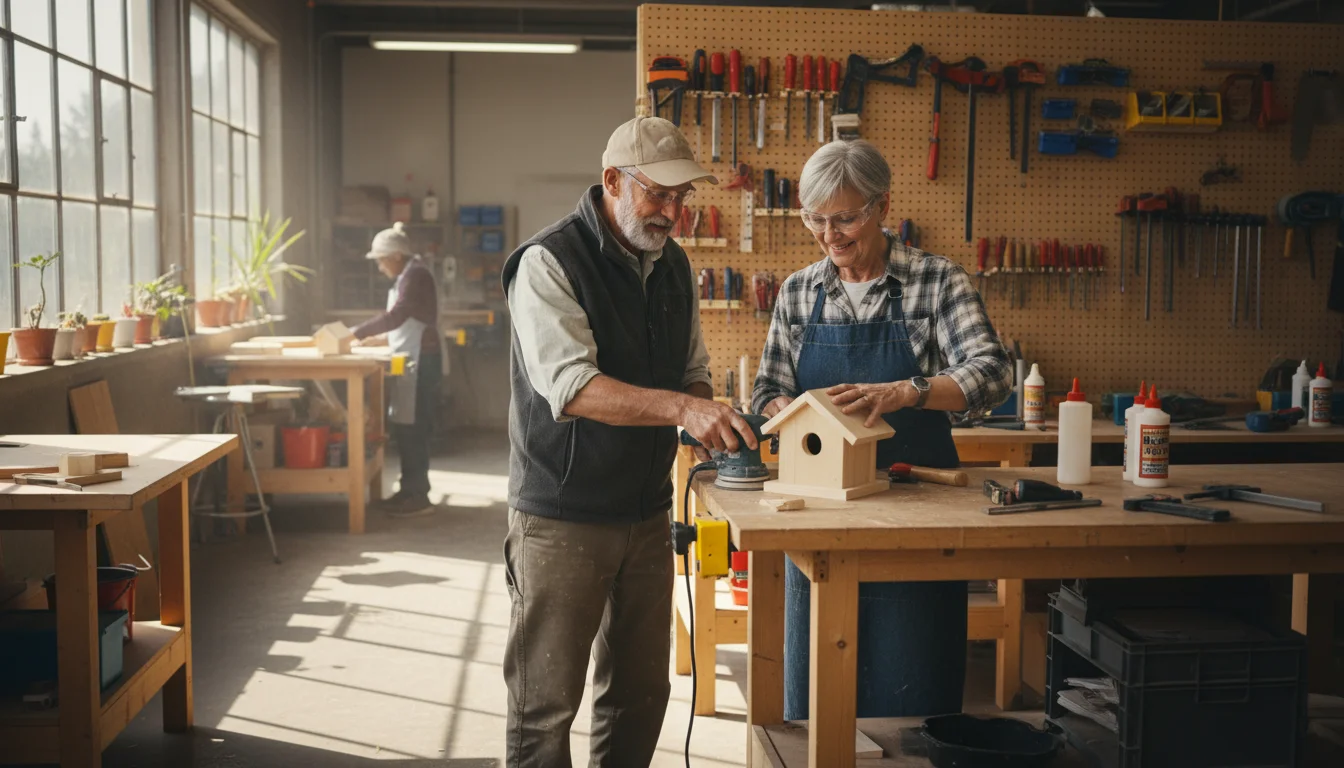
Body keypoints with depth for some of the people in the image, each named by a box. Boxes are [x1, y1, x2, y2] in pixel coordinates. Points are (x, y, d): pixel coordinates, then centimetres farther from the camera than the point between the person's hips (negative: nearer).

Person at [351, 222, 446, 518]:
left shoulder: (415, 276, -14)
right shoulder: (409, 276, 18)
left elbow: (396, 316, -24)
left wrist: (356, 333, -21)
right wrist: (383, 338, 16)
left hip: (420, 360, -10)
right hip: (412, 359, 10)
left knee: (411, 428, -9)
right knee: (407, 427, 12)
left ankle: (418, 497, -5)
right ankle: (411, 489, 18)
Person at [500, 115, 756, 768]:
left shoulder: (674, 264, 9)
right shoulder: (549, 262, -14)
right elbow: (569, 385, -26)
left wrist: (708, 413, -4)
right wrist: (679, 408, -35)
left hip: (647, 511, 7)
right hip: (562, 518, -7)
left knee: (640, 693, 15)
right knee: (546, 702, 2)